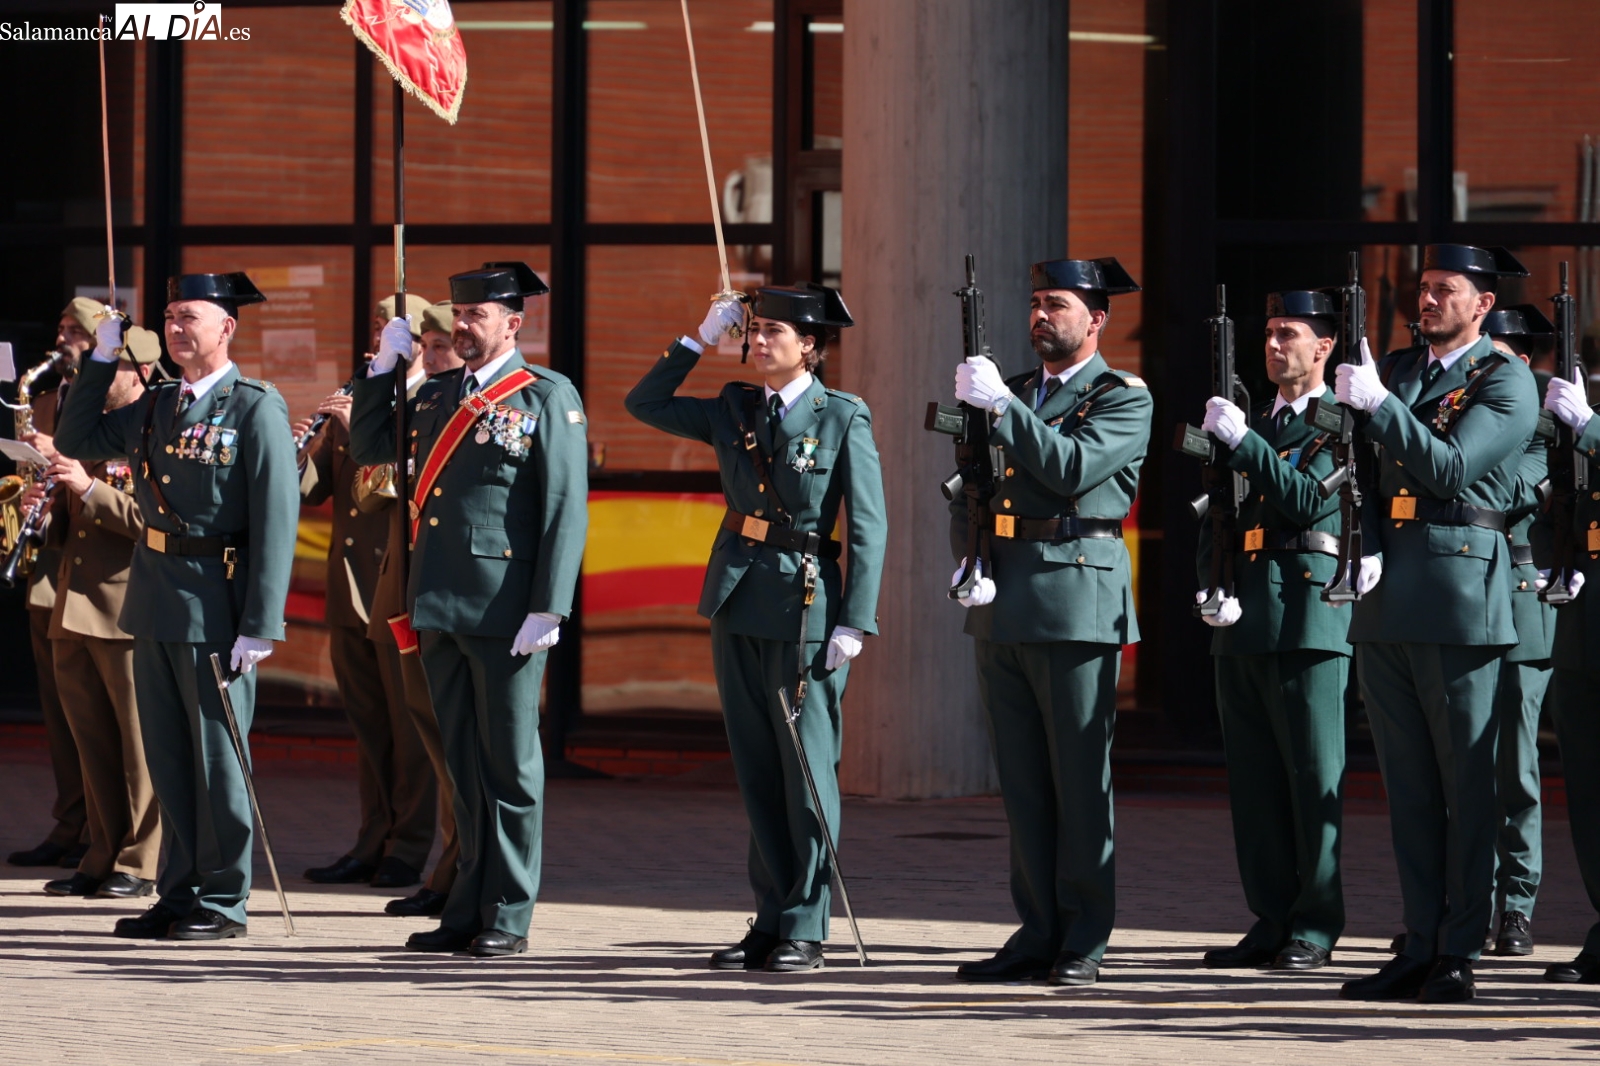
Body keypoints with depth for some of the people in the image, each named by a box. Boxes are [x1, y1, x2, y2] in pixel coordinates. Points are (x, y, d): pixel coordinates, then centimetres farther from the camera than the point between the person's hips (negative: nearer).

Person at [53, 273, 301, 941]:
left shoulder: (256, 409, -9)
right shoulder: (155, 407, 12)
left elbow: (276, 520, -13)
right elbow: (75, 441, 19)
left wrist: (260, 626, -18)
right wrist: (101, 361, 9)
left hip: (215, 603, -7)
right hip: (154, 598, 7)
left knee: (217, 754, 0)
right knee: (167, 754, 11)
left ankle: (222, 903, 7)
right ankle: (180, 892, 19)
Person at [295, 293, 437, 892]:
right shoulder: (350, 406, 16)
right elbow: (312, 490, 12)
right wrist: (300, 454, -9)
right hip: (352, 595, 6)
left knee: (409, 725, -3)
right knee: (368, 728, 10)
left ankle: (410, 849, 1)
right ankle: (374, 844, 15)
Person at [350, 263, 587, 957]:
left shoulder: (548, 398, -4)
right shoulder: (436, 394, 15)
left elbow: (565, 509, -9)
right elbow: (368, 448, 21)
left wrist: (548, 609, -15)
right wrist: (385, 365, 13)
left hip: (505, 610, -6)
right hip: (439, 605, 6)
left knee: (509, 764, 1)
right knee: (462, 763, 10)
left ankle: (508, 918, 6)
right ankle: (468, 908, 15)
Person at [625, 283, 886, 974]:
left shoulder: (843, 419, -5)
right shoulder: (735, 410, 10)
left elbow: (869, 527, -7)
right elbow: (645, 404, 16)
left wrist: (853, 624, -13)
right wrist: (701, 340, 8)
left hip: (805, 606, -6)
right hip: (737, 604, 6)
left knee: (807, 771, -3)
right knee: (757, 770, 8)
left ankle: (805, 931, 0)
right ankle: (771, 922, 13)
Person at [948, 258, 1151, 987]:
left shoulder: (1125, 399, -1)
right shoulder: (1011, 393, 18)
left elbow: (1073, 468, -17)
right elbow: (968, 492, 16)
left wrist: (1001, 406, -18)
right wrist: (969, 561, -2)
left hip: (1076, 603, -6)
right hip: (1001, 604, 6)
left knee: (1081, 781, -4)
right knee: (1022, 783, 7)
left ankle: (1083, 945, -1)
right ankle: (1038, 934, 12)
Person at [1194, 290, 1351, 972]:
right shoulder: (1249, 422, 20)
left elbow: (1311, 501, -15)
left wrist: (1244, 441, -15)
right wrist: (1210, 585, 1)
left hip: (1308, 614, -7)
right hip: (1242, 619, 7)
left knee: (1314, 775, -5)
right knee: (1254, 779, 7)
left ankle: (1316, 928, -2)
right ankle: (1271, 922, 13)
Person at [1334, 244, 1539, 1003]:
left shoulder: (1506, 381, -3)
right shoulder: (1394, 369, 17)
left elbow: (1449, 468, -15)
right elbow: (1370, 473, 16)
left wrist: (1378, 404, -17)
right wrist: (1367, 549, -1)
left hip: (1461, 594, -6)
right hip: (1387, 598, 6)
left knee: (1466, 782, -3)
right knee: (1408, 783, 7)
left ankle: (1460, 954, -1)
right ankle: (1420, 947, 10)